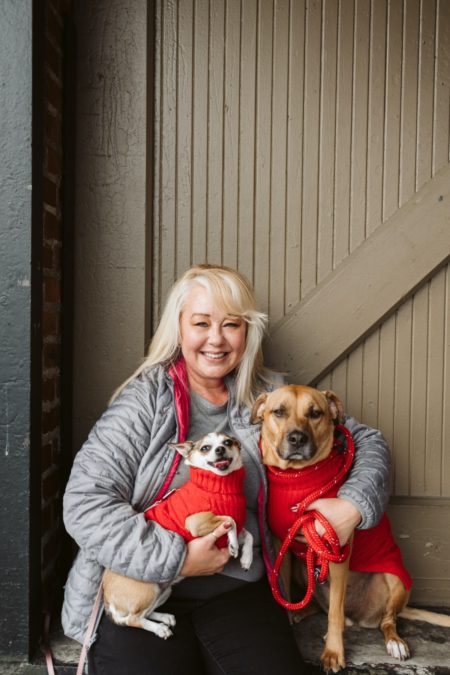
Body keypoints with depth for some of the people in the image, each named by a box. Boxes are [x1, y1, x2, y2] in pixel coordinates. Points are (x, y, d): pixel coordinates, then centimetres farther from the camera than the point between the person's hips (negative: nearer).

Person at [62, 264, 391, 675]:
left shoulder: (268, 397, 3)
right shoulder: (148, 397, -6)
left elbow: (366, 441, 11)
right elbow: (85, 502, -13)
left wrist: (354, 506, -7)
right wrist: (176, 559, -16)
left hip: (237, 590, 2)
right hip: (139, 589, -2)